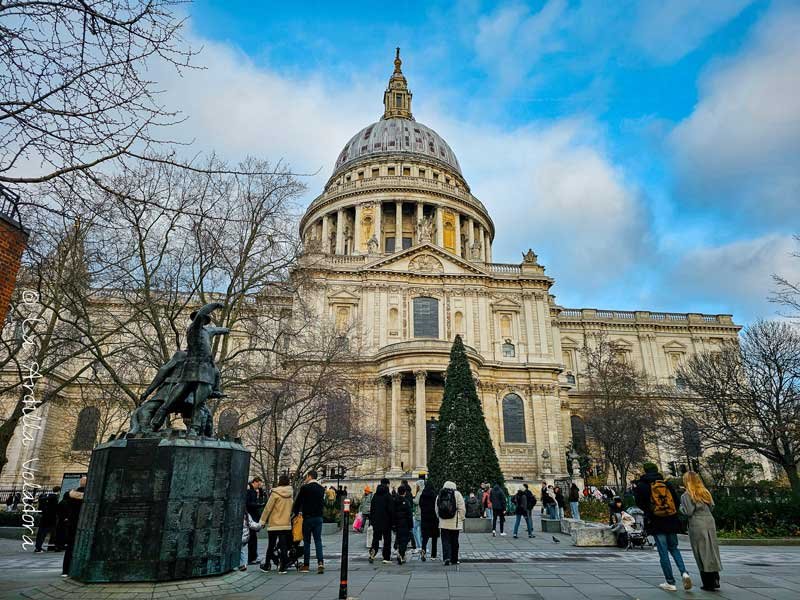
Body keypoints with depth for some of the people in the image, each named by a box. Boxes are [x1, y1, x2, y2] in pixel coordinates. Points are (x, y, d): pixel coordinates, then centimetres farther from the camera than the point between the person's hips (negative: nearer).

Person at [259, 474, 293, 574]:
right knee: (284, 546, 4)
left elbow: (268, 508, -9)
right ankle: (282, 567, 2)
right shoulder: (290, 494, 2)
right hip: (286, 524, 3)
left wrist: (262, 521, -1)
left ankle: (266, 565, 24)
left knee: (271, 546, 12)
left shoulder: (275, 493, -12)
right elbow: (291, 509, 8)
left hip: (274, 524, -3)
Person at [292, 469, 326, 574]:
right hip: (319, 517, 4)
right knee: (318, 540, 6)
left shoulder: (305, 488, -10)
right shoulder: (321, 489, 6)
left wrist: (295, 512, 14)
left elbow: (298, 501, -5)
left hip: (308, 517, -4)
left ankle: (306, 565, 13)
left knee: (307, 541, 8)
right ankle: (320, 562, -8)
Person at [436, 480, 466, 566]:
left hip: (443, 523, 2)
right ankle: (454, 560, 18)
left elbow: (437, 510, 10)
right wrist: (461, 518, 6)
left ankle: (447, 557, -12)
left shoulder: (439, 495, 6)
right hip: (455, 523, -2)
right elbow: (462, 508, -6)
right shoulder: (457, 494, -5)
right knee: (454, 542, 11)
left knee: (445, 541, 4)